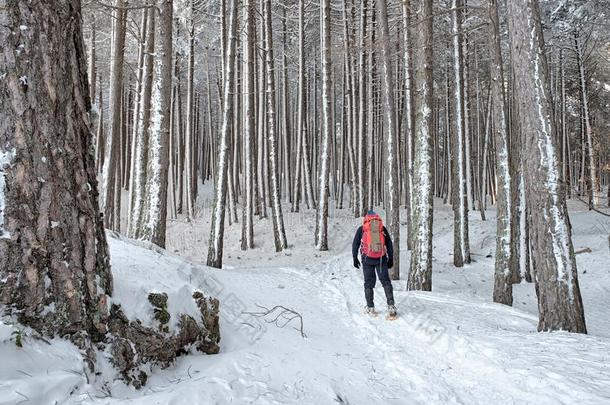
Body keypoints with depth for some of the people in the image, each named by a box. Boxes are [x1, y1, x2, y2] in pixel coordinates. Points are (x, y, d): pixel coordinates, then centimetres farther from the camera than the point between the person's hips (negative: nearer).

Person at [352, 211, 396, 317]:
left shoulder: (361, 229, 6)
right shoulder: (382, 228, 8)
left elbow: (355, 244, 6)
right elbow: (389, 244, 10)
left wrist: (355, 258, 12)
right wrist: (391, 259, 15)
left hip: (367, 259, 0)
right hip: (381, 259, 0)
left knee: (369, 283, 9)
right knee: (385, 281, 5)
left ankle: (370, 308, 11)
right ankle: (391, 306, -7)